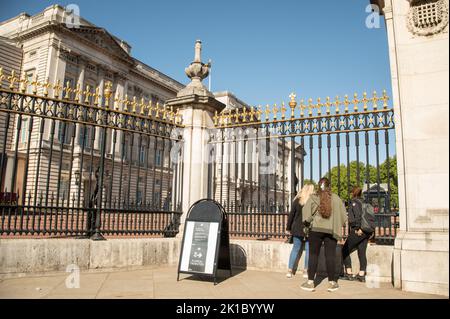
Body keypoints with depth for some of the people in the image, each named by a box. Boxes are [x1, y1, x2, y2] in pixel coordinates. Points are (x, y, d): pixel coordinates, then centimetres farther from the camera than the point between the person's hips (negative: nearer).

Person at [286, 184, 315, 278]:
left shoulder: (297, 200, 0)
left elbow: (291, 215, 3)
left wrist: (288, 227, 10)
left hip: (297, 229, 3)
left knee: (295, 249, 13)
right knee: (308, 249, 9)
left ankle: (289, 270, 11)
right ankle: (306, 271, 12)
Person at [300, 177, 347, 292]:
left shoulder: (313, 198, -5)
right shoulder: (336, 198, 0)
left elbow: (306, 216, -8)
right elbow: (343, 216, 3)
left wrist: (308, 222, 12)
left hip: (316, 229, -1)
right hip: (331, 230, 1)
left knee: (313, 255, 6)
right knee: (330, 255, 8)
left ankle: (310, 282, 10)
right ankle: (332, 283, 15)